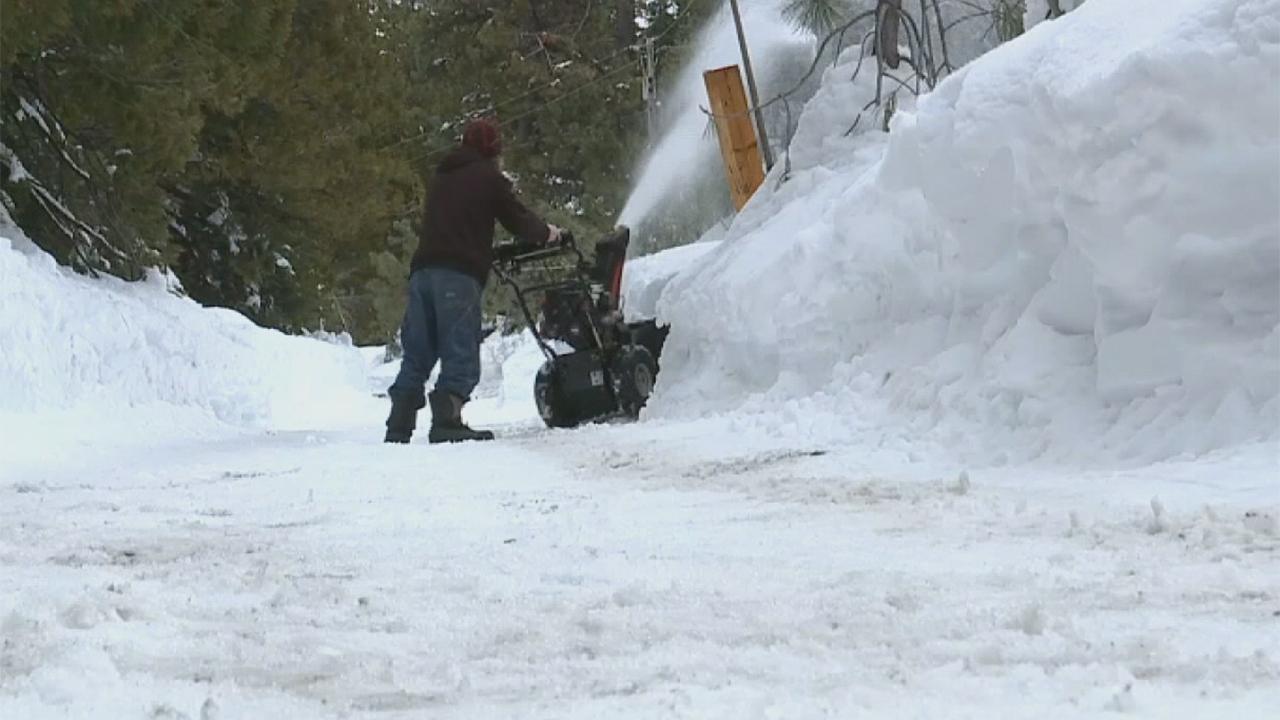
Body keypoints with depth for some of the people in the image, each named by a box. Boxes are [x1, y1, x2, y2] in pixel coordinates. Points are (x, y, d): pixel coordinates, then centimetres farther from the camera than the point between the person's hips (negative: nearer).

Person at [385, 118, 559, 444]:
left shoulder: (444, 176, 26)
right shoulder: (489, 176, 6)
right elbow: (517, 219, 10)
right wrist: (546, 233, 30)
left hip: (423, 269, 7)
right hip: (459, 274, -7)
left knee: (417, 354, 8)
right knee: (460, 355, -10)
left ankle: (398, 426, 3)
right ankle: (446, 421, -22)